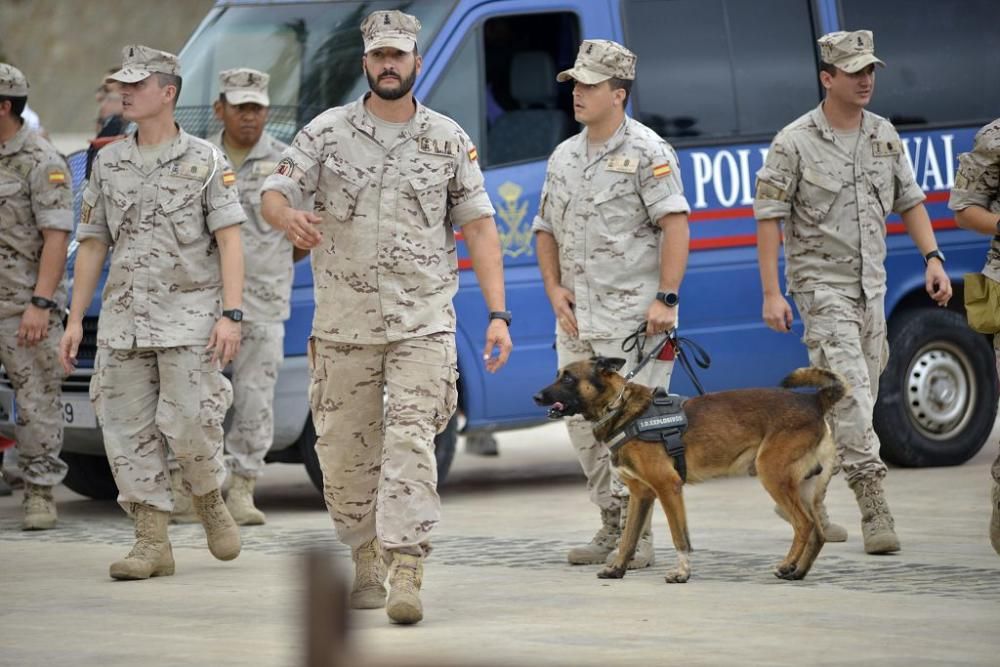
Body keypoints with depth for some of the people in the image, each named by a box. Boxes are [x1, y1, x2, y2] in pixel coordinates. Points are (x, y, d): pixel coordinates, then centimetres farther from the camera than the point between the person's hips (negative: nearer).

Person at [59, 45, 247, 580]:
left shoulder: (205, 161, 0)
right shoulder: (108, 164, 11)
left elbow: (229, 240, -5)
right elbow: (92, 245, 13)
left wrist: (230, 314, -15)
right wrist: (74, 320, 8)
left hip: (189, 314, -4)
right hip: (123, 316, 4)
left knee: (189, 424, -11)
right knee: (127, 431, -1)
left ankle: (209, 499, 19)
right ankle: (151, 541, 4)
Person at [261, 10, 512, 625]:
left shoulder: (449, 139, 5)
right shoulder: (328, 132, 4)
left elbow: (479, 227, 5)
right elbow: (273, 194, -3)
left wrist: (498, 313, -4)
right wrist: (290, 217, -28)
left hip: (423, 324, -1)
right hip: (343, 324, 1)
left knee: (411, 442, -14)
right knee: (345, 452, 7)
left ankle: (406, 577, -19)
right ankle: (366, 561, 24)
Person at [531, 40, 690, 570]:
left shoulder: (647, 152, -7)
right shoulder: (563, 157, 14)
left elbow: (675, 225, -13)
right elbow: (546, 229, 21)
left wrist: (666, 298, -20)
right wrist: (554, 288, 5)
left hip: (633, 313, -8)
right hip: (577, 317, 8)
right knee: (583, 422, 9)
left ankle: (637, 536, -3)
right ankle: (612, 527, 20)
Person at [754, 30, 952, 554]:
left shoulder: (884, 135, 8)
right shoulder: (795, 143, -10)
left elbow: (909, 200, 15)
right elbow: (768, 217, -9)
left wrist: (932, 259, 3)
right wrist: (771, 293, -14)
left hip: (870, 284, 6)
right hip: (822, 283, -6)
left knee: (832, 405, 11)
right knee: (851, 394, -17)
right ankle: (875, 510, -20)